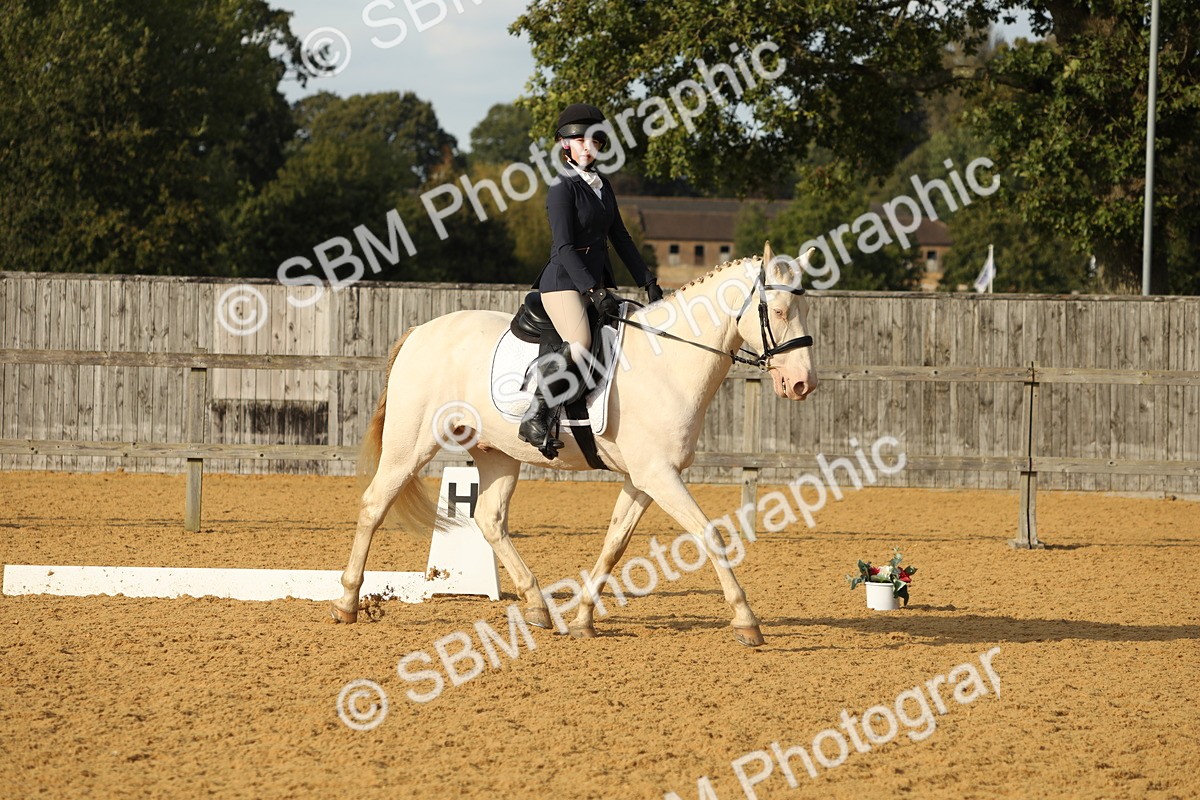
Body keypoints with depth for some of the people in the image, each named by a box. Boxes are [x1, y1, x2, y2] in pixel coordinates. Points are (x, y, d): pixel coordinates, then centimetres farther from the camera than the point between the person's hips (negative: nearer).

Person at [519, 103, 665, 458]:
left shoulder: (602, 186, 15)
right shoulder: (563, 189, -9)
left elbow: (620, 238, 20)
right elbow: (564, 248, -17)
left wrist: (648, 282, 14)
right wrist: (595, 292, -25)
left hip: (597, 283, 9)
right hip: (565, 283, -9)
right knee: (580, 345, -31)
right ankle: (535, 416, -25)